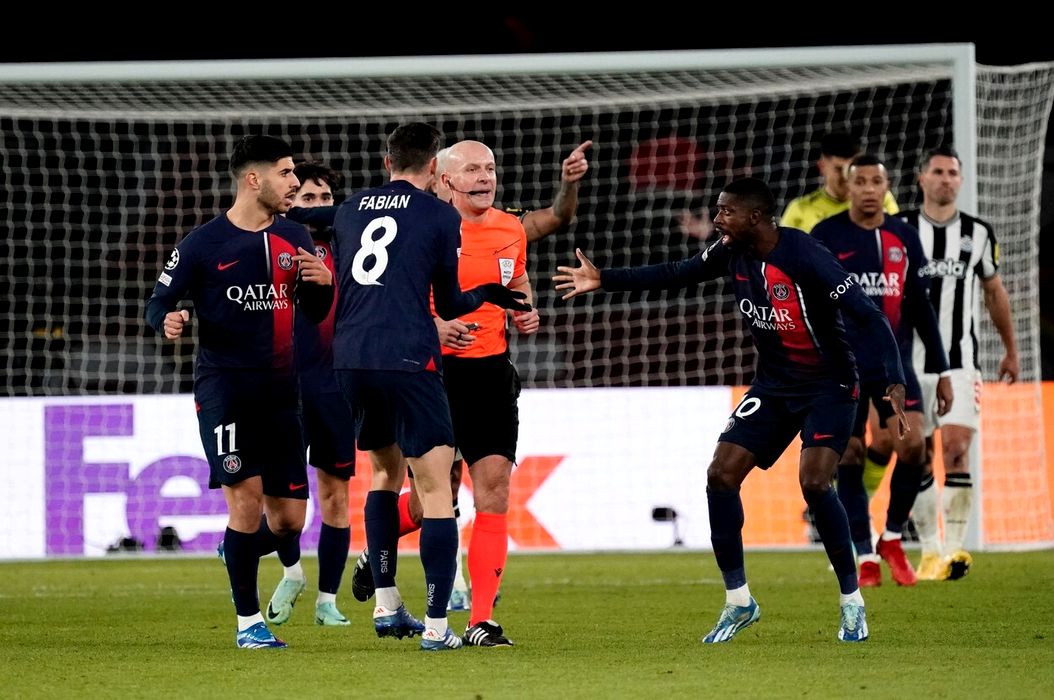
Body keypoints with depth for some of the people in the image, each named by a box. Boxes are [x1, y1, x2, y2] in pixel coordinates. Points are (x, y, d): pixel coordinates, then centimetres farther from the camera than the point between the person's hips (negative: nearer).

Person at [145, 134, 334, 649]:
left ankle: (237, 554, 37)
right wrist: (168, 320, -23)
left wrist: (323, 284, -6)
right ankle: (248, 621, -3)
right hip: (223, 388, -5)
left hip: (280, 390, 5)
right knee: (246, 495, -16)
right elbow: (158, 303, 1)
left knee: (288, 520, 2)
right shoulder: (203, 244, -5)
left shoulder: (295, 239, 9)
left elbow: (314, 314, 16)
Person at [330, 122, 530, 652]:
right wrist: (485, 295, 26)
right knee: (436, 488, -3)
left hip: (348, 357, 6)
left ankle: (386, 606, 22)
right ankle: (436, 625, -10)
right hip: (407, 360, -6)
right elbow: (449, 304, 7)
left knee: (386, 470, 25)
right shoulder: (440, 216, 2)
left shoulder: (350, 210, 15)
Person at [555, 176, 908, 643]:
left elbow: (869, 316, -25)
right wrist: (604, 281, 13)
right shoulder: (733, 253, -3)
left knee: (813, 482, -24)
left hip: (828, 386, -7)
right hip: (773, 386, 7)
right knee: (721, 475, -5)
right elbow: (674, 275, 15)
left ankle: (852, 603, -7)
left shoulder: (805, 257, -24)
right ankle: (738, 601, 8)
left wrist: (894, 380, -35)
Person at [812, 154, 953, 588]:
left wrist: (940, 369, 14)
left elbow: (921, 307, 14)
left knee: (913, 444, -14)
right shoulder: (824, 238, -2)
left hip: (895, 362, 2)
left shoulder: (904, 238, 8)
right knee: (849, 460, -1)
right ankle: (866, 556, 10)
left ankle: (893, 537, 6)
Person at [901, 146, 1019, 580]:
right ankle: (930, 550, 12)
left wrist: (1011, 350, 25)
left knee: (956, 447, -16)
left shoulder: (977, 234, 6)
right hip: (909, 361, 0)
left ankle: (954, 548, -17)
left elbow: (994, 291, 19)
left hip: (960, 360, 0)